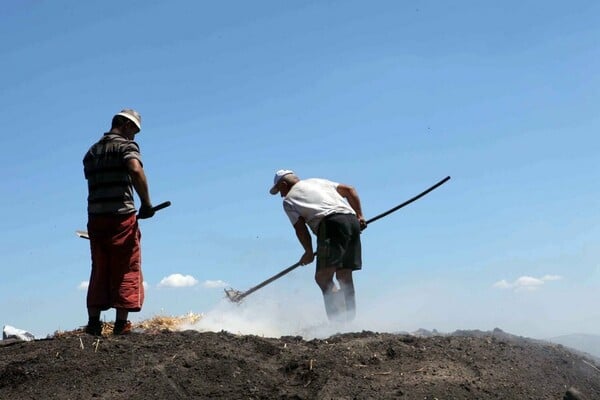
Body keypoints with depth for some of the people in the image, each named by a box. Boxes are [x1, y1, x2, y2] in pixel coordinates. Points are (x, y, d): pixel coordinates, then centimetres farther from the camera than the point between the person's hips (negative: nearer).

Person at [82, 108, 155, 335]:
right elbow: (136, 170, -21)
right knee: (126, 270, 1)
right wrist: (146, 203, -16)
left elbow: (92, 181, 17)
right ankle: (121, 324, -2)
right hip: (121, 216, -6)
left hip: (95, 217, 6)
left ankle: (93, 322, 9)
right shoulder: (126, 145, -2)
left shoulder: (92, 151, 20)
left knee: (99, 271, 12)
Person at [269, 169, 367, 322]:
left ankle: (337, 319, -30)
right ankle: (350, 318, 12)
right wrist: (359, 215, 24)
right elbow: (350, 190, 25)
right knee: (344, 276, 13)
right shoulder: (318, 181, 32)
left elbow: (300, 227, 3)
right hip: (352, 220, 7)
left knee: (323, 276, -14)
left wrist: (309, 252, 11)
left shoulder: (289, 199, 15)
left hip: (331, 223, -7)